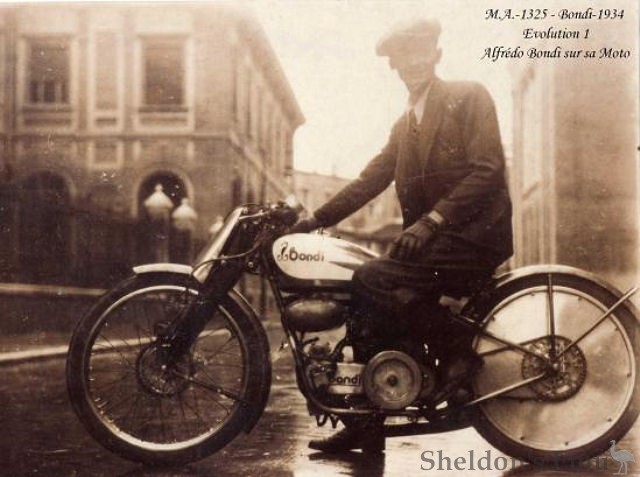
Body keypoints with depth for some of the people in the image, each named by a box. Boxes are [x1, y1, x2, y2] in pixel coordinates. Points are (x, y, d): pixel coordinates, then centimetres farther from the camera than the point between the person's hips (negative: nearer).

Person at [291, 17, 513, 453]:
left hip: (472, 233, -8)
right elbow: (370, 180, 18)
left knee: (371, 281, -23)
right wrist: (315, 219, 7)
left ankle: (460, 350, -11)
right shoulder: (405, 125, 22)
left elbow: (487, 170, -13)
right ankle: (366, 427, 9)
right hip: (432, 239, 8)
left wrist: (430, 220, -21)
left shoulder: (469, 97, -1)